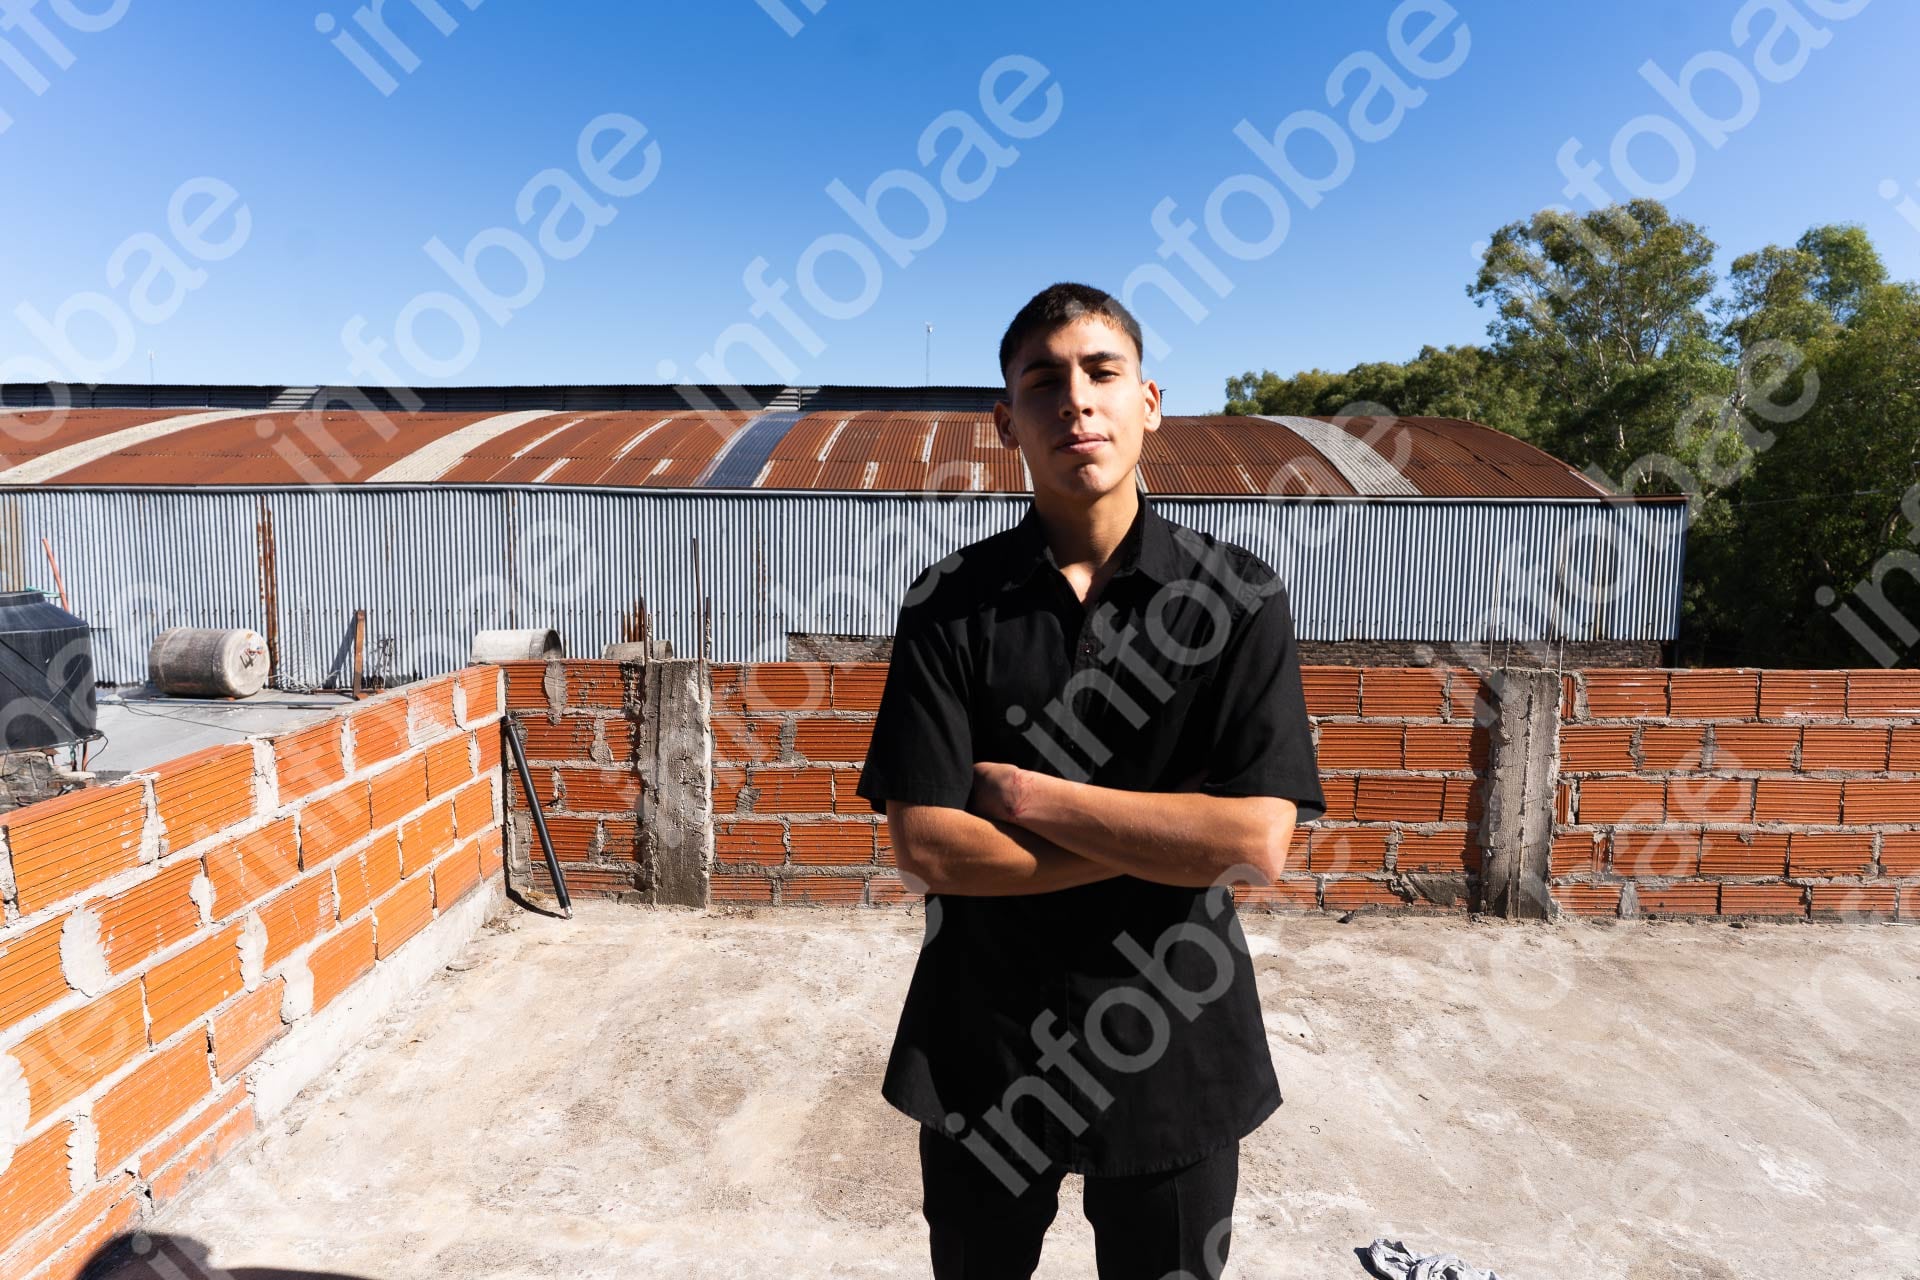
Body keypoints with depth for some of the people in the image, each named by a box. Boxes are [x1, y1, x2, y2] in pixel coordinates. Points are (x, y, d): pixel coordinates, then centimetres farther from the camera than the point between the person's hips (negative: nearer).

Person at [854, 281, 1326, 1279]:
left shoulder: (1239, 598, -10)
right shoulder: (948, 605, -9)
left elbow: (1257, 845, -18)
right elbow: (924, 848, -16)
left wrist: (1023, 794, -18)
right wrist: (1169, 834, -17)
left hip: (1173, 1044, 0)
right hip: (984, 1043, 1)